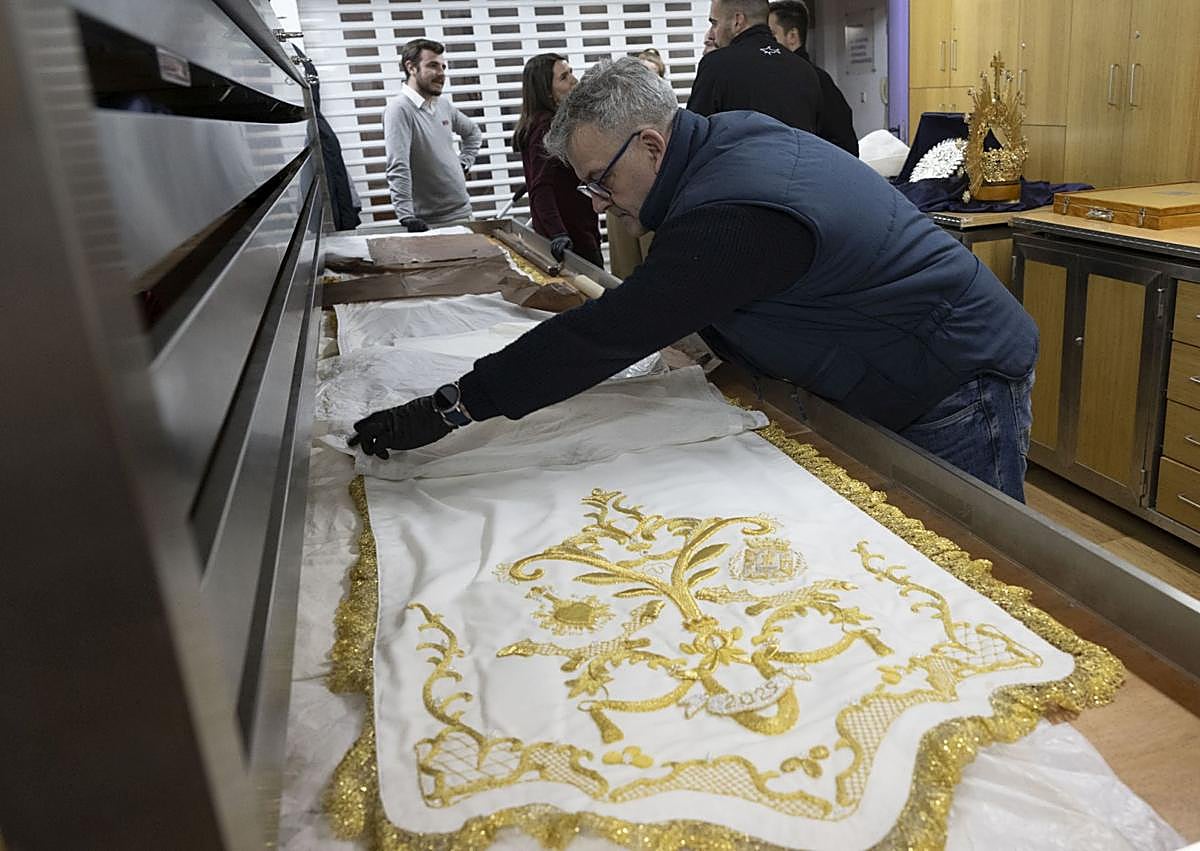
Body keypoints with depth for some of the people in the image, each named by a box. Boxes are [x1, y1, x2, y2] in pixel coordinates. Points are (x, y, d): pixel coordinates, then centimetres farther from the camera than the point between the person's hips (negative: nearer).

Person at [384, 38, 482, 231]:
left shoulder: (443, 105, 10)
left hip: (463, 213, 7)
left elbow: (473, 133, 30)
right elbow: (398, 168, -25)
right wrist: (406, 217, -34)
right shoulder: (399, 109, -14)